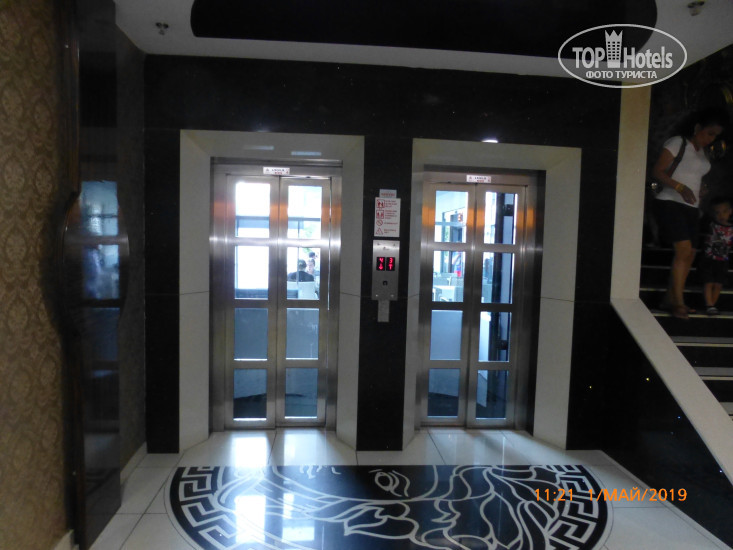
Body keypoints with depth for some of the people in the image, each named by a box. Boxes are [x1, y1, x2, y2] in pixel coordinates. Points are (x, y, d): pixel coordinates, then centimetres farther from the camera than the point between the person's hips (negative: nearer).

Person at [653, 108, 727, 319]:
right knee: (683, 250, -19)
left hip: (691, 207, 8)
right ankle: (678, 302, -15)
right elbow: (657, 171, -10)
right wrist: (680, 187, -21)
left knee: (689, 255, 3)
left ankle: (670, 299, 9)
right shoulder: (678, 143, -2)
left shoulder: (702, 152, 20)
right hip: (671, 203, -8)